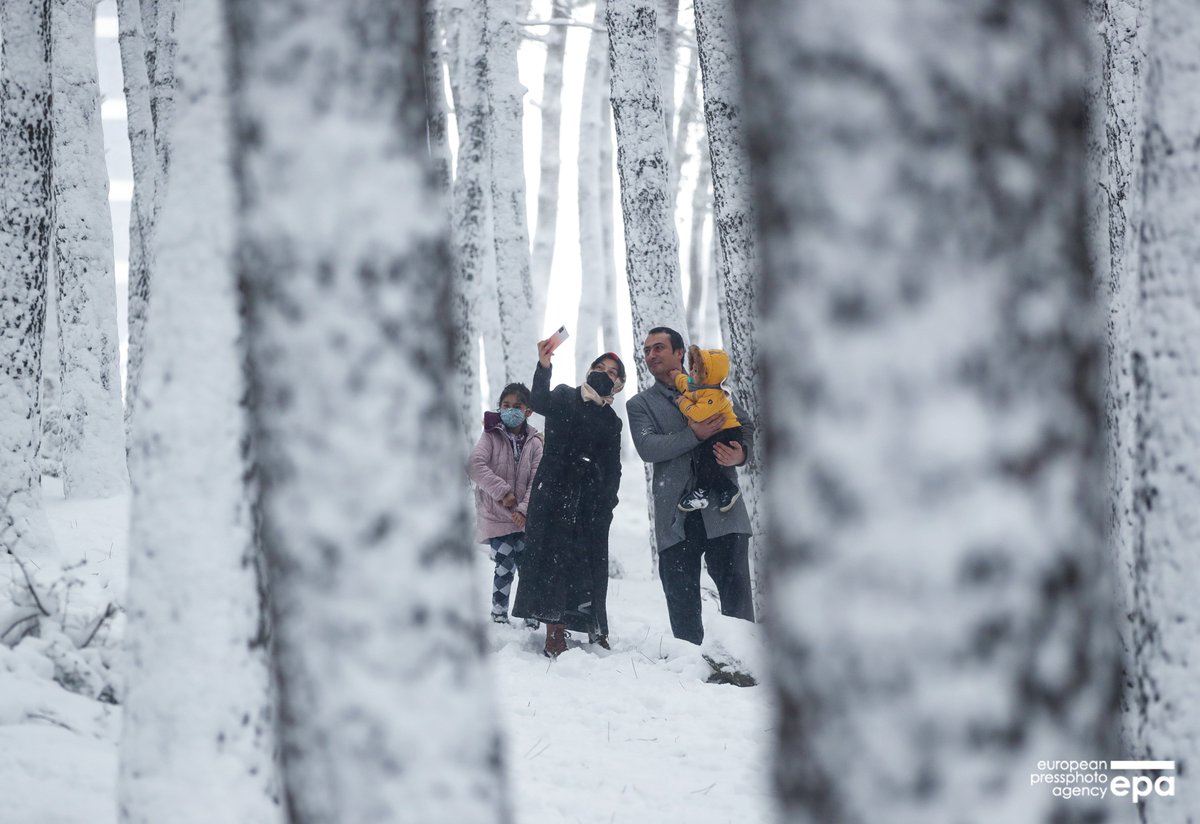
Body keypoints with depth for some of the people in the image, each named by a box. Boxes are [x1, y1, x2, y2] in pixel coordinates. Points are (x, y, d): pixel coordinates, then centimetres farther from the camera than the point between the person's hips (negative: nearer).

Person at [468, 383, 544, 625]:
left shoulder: (535, 443, 3)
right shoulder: (491, 436, -4)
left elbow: (537, 480, -3)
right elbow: (474, 465, -20)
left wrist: (524, 509, -17)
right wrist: (502, 491, -22)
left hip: (523, 519, 3)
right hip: (495, 516, -3)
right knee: (505, 567, -8)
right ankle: (499, 615, 6)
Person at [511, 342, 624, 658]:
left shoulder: (611, 420, 18)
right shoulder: (564, 396, 12)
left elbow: (612, 468, 13)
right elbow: (539, 403, -10)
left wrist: (607, 501, -2)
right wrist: (544, 367, -25)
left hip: (591, 498, 3)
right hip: (554, 489, -3)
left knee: (590, 562, -3)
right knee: (553, 554, -12)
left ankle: (596, 632, -3)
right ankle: (555, 634, -19)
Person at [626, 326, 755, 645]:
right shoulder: (640, 404, 14)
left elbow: (746, 425, 15)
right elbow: (647, 447, -3)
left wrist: (741, 452, -8)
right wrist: (695, 435, -15)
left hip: (722, 506, 0)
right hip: (676, 517, 1)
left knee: (735, 588, -7)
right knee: (681, 596, 0)